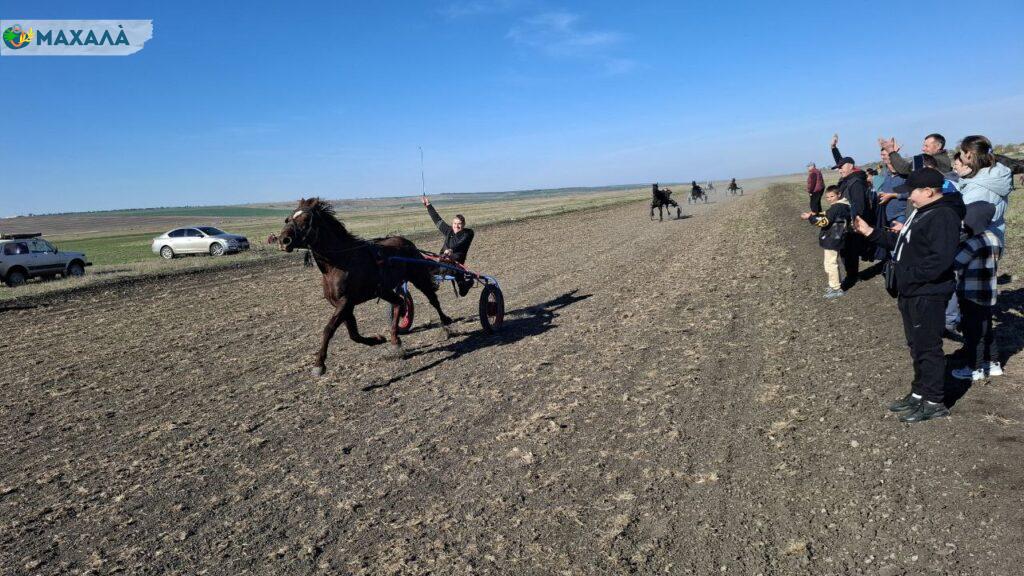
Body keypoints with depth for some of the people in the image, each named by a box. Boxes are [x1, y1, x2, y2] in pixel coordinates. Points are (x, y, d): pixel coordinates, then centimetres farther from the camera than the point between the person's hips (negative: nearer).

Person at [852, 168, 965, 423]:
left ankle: (934, 402, 13)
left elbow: (939, 260, -28)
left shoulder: (943, 216, -20)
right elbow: (902, 242, 20)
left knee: (928, 348, 0)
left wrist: (908, 274, -21)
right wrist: (871, 232, 13)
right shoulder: (921, 212, 13)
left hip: (928, 296, -10)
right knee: (916, 345, 18)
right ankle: (919, 393, 31)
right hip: (910, 293, 10)